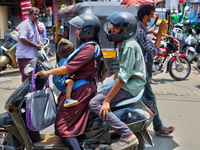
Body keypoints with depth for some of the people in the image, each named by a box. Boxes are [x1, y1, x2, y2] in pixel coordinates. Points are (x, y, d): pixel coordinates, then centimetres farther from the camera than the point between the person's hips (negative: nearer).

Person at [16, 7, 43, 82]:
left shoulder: (34, 25, 17)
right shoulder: (24, 24, -13)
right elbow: (22, 39, -24)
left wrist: (39, 42, 8)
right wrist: (36, 45, -17)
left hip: (33, 55, 9)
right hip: (25, 56, -9)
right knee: (27, 77, -8)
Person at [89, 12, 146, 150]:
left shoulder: (129, 46, -19)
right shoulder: (123, 44, 13)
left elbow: (123, 76, -25)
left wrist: (107, 100, -25)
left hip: (130, 86, -11)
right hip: (127, 82, 11)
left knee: (95, 103, -18)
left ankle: (128, 136, -20)